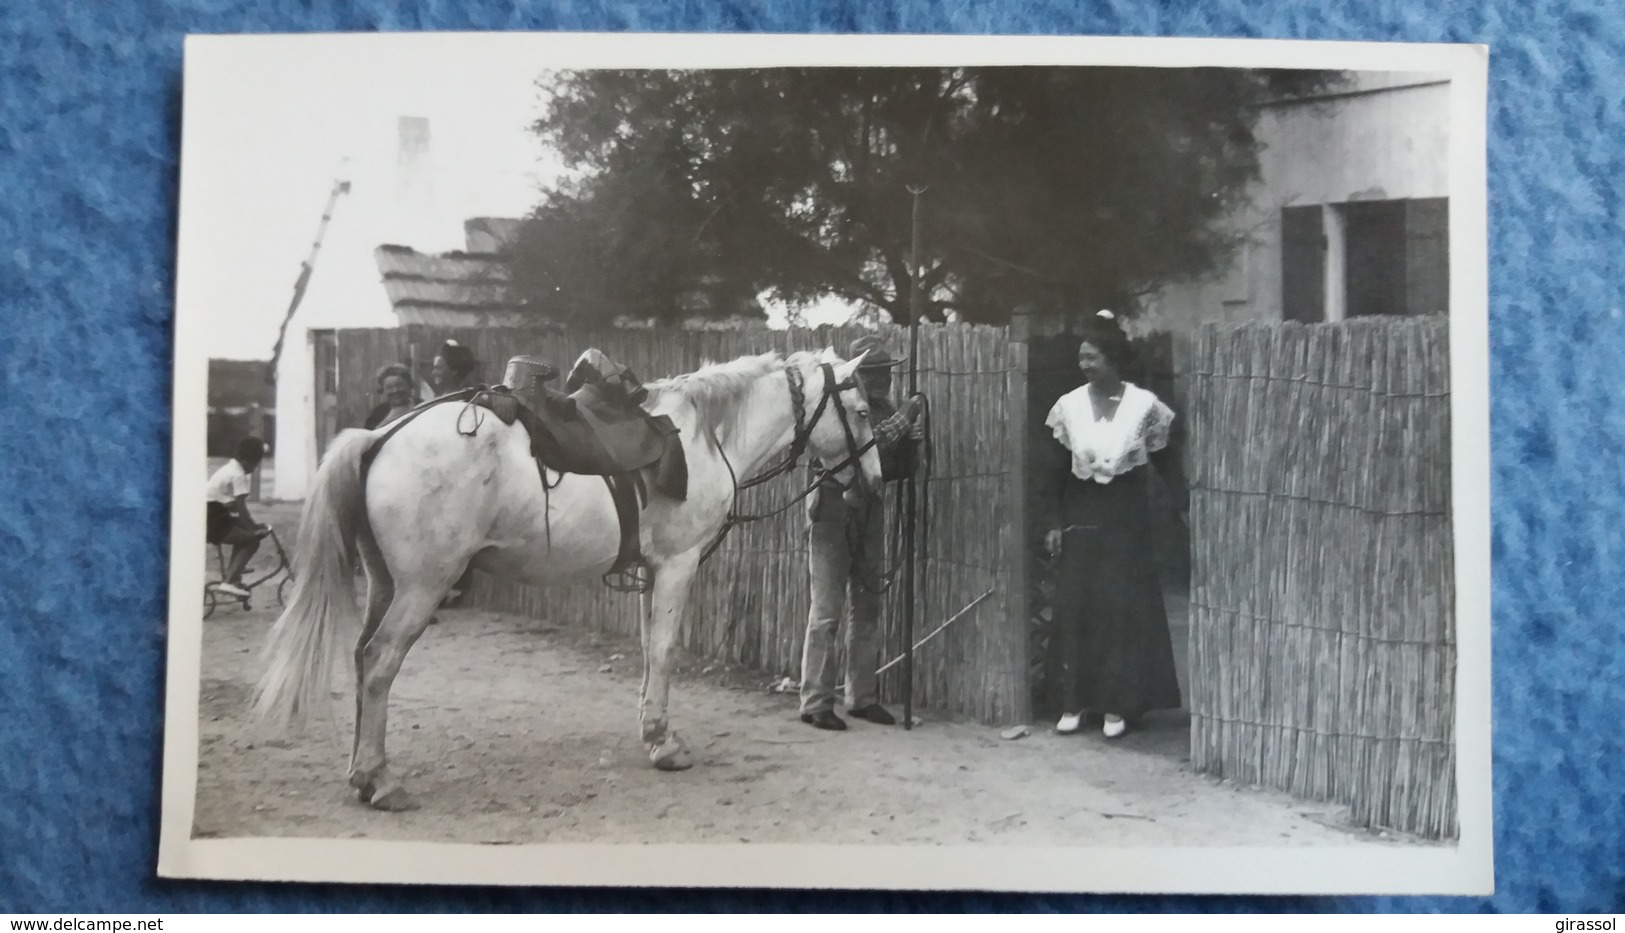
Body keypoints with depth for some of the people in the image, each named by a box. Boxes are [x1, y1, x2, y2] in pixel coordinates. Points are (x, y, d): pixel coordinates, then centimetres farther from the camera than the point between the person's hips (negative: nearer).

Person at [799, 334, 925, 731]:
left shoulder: (884, 410, 9)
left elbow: (895, 470, 12)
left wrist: (912, 439, -6)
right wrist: (901, 421, -24)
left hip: (869, 517, 7)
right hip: (833, 514, -7)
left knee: (867, 610, 10)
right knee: (826, 612, -4)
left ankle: (862, 697, 19)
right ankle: (815, 703, 1)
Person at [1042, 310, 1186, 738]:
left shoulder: (1145, 405, -8)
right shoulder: (1069, 405, -1)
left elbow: (1163, 461, 2)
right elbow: (1062, 469, 5)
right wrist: (1056, 523, 3)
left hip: (1127, 516, -2)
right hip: (1081, 514, 2)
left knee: (1125, 606, -1)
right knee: (1074, 605, 2)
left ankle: (1118, 704, 8)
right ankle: (1073, 702, 11)